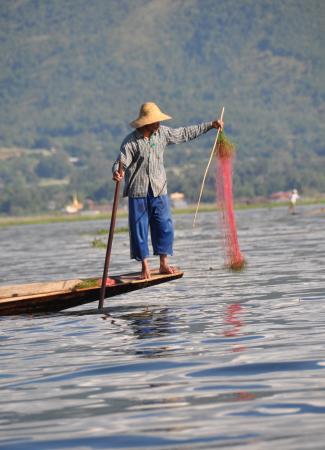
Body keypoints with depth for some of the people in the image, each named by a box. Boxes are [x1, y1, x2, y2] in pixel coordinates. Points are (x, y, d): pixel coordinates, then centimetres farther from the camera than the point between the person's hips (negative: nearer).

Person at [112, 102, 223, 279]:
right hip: (138, 191, -4)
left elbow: (185, 133, 15)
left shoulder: (162, 133, 4)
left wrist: (210, 125, 17)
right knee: (139, 229, 0)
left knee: (165, 226, 1)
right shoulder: (131, 142, -11)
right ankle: (145, 266, 7)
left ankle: (164, 264, 8)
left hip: (159, 191, 4)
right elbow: (121, 162, -16)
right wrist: (117, 173, -40)